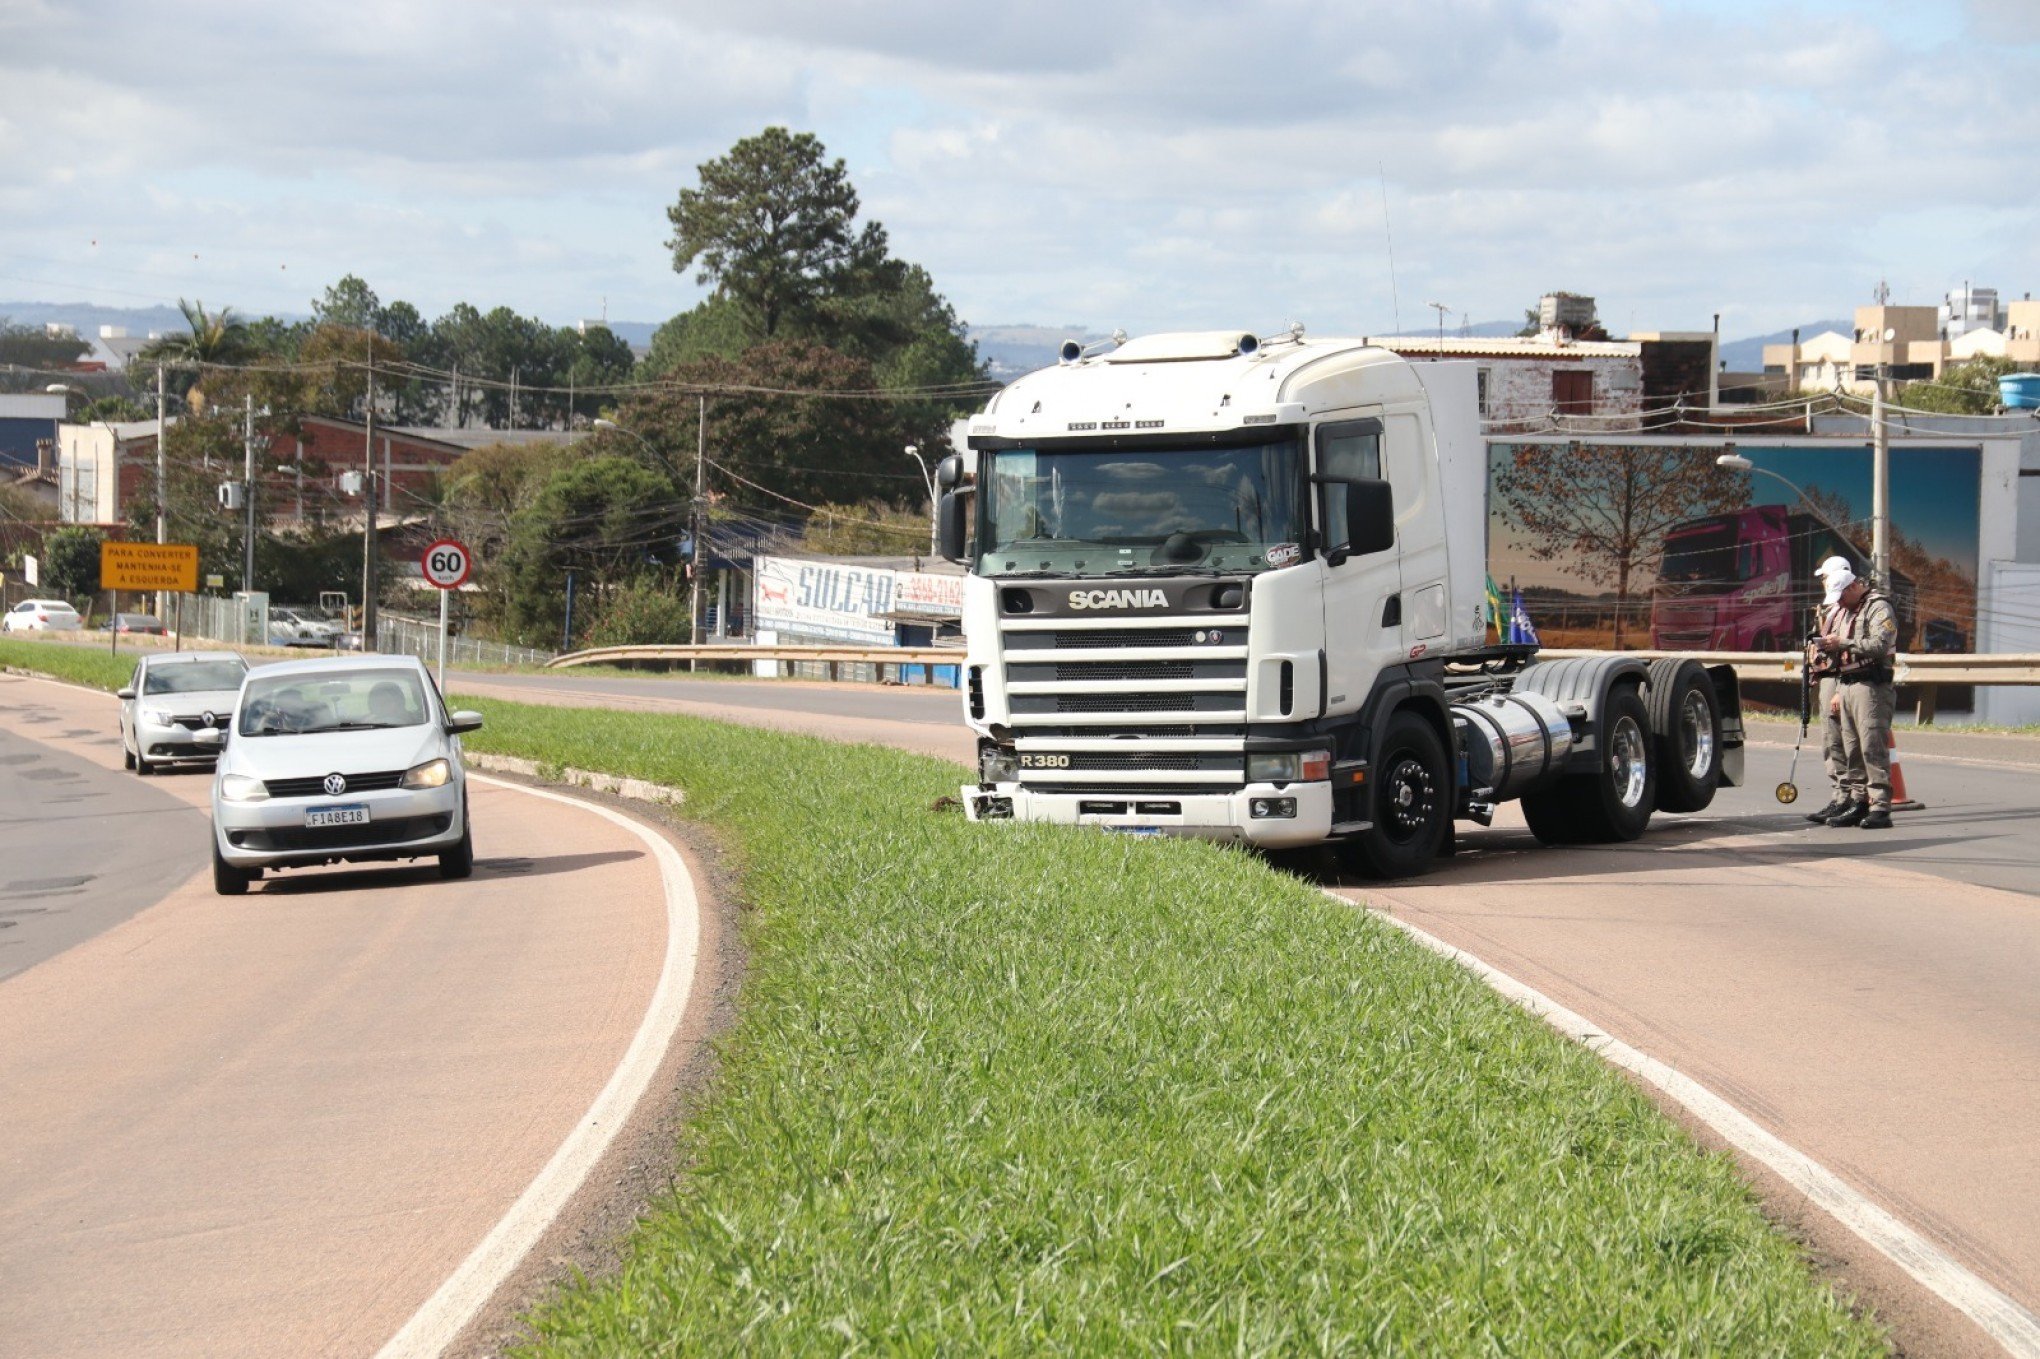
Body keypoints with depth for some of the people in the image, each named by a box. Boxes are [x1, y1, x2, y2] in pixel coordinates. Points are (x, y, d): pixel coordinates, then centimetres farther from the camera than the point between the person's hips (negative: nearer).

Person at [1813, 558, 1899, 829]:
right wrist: (1839, 691, 24)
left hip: (1870, 686, -9)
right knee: (1851, 748, 6)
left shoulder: (1878, 608, -6)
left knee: (1872, 746, -13)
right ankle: (1858, 802, 10)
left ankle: (1880, 807, -15)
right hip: (1846, 687, 9)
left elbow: (1880, 644, -21)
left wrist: (1843, 644, -20)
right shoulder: (1843, 611, 22)